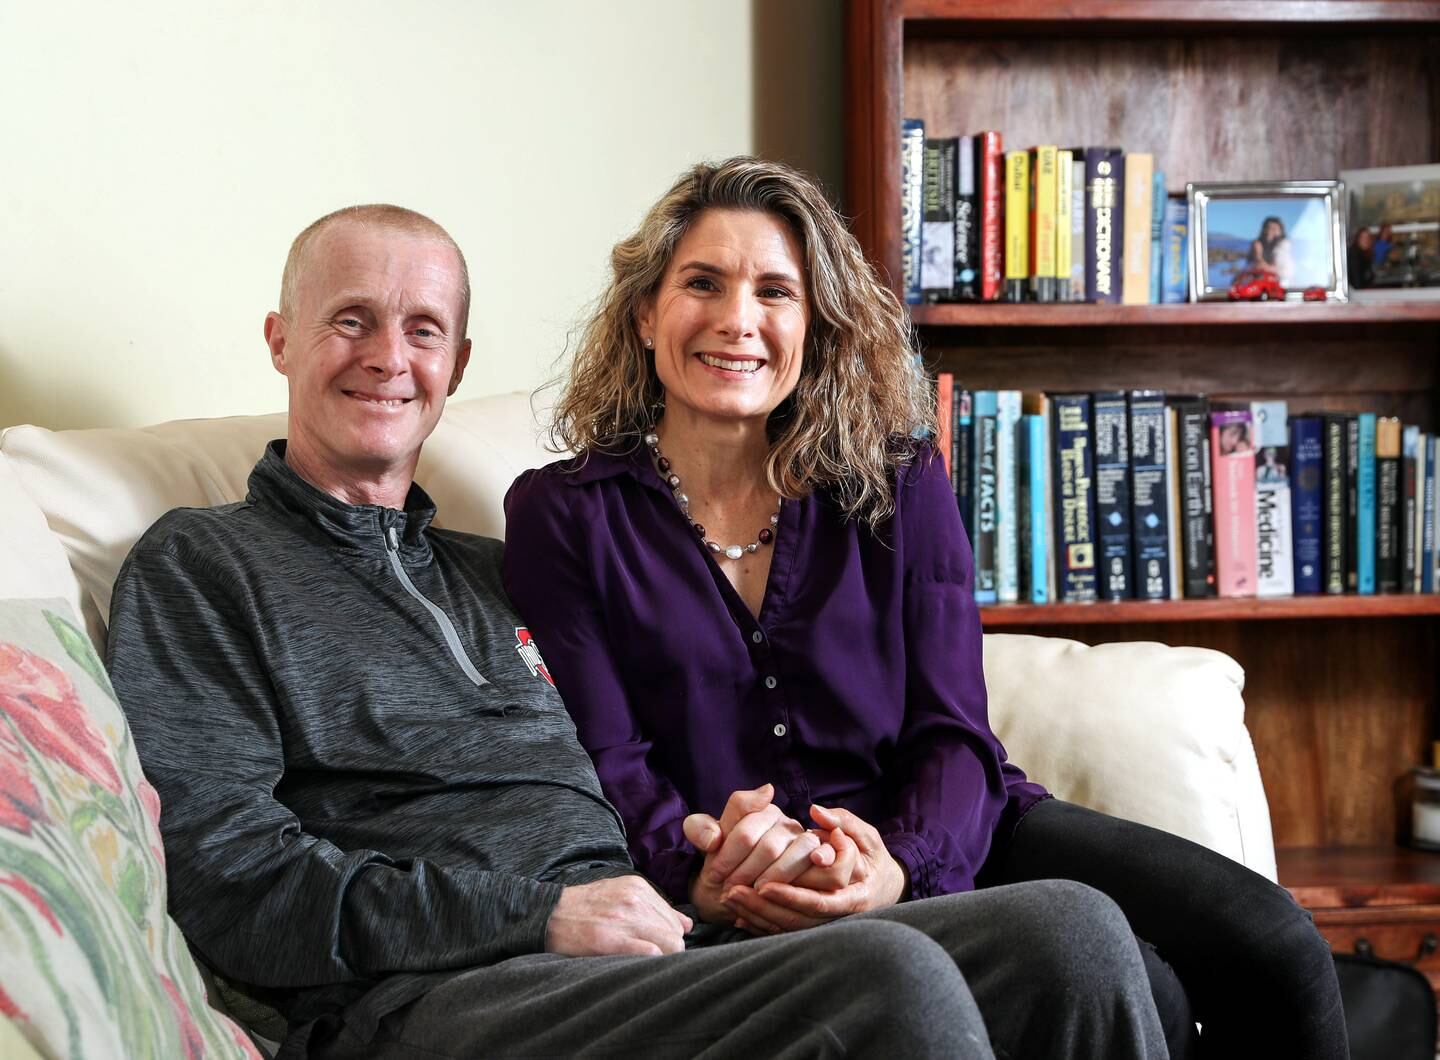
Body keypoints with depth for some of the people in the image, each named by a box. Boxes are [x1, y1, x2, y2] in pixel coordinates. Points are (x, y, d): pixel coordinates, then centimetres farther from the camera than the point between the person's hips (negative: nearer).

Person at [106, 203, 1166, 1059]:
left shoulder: (498, 575, 30)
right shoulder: (199, 568, 9)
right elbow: (223, 876, -6)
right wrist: (539, 916, -12)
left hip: (644, 956, 7)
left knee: (1072, 930, -16)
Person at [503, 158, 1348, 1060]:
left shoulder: (900, 485, 10)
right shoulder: (564, 516, 4)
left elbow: (952, 730, 2)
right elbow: (608, 759, -3)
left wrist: (900, 867, -20)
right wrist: (704, 878, -24)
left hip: (935, 842, 4)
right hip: (756, 905, -3)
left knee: (1271, 948, -18)